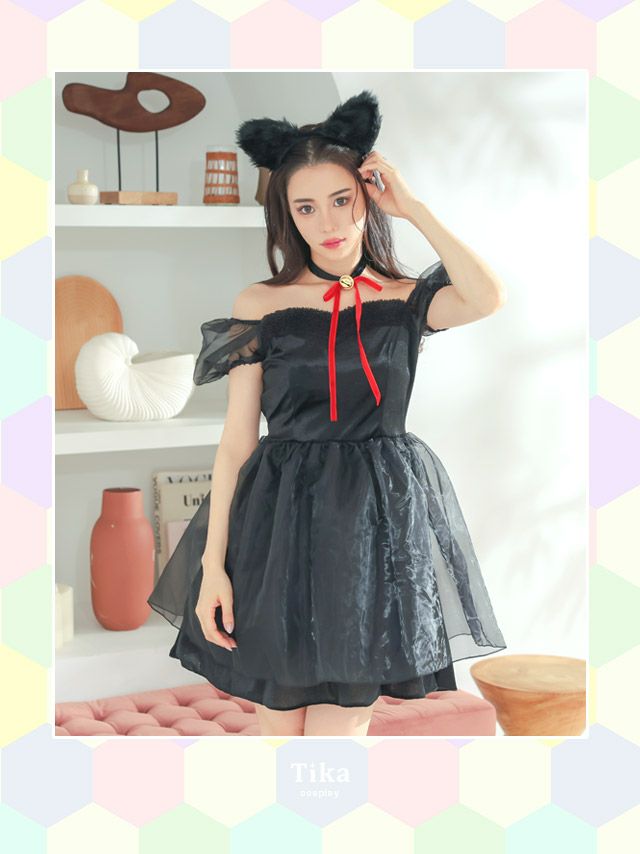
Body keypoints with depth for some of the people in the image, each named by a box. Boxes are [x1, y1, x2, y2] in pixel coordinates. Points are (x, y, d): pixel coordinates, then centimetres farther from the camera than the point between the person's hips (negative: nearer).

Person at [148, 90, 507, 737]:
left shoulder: (405, 300, 4)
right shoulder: (261, 305, 2)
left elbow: (488, 297, -19)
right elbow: (236, 442, 0)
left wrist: (412, 207, -10)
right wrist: (212, 564, -5)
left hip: (379, 521, 0)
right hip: (281, 521, 0)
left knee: (341, 724, 5)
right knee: (279, 723, 7)